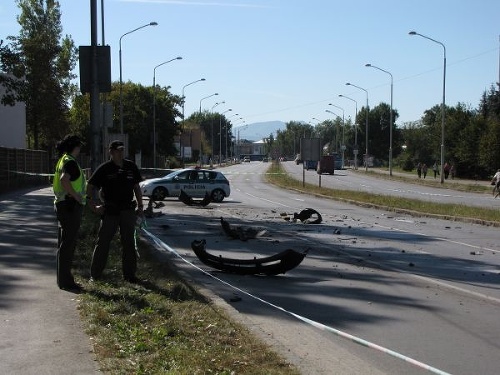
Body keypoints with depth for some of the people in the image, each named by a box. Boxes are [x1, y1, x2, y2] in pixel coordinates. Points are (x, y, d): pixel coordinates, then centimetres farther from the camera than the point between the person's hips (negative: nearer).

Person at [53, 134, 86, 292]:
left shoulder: (62, 160, 16)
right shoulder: (70, 162, -15)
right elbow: (64, 180, -32)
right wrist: (77, 196, -23)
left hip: (62, 204, 11)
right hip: (70, 206, -11)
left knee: (64, 243, 14)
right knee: (68, 245, -7)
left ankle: (63, 279, 21)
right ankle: (65, 281, -3)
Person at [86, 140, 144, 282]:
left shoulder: (131, 166, 7)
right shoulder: (104, 168, -4)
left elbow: (137, 187, 13)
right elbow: (90, 187, -1)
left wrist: (140, 206, 9)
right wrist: (93, 206, -7)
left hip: (128, 210, 3)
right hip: (110, 211, -3)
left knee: (129, 243, 7)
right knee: (103, 242, 1)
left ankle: (129, 274, 16)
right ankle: (95, 274, 8)